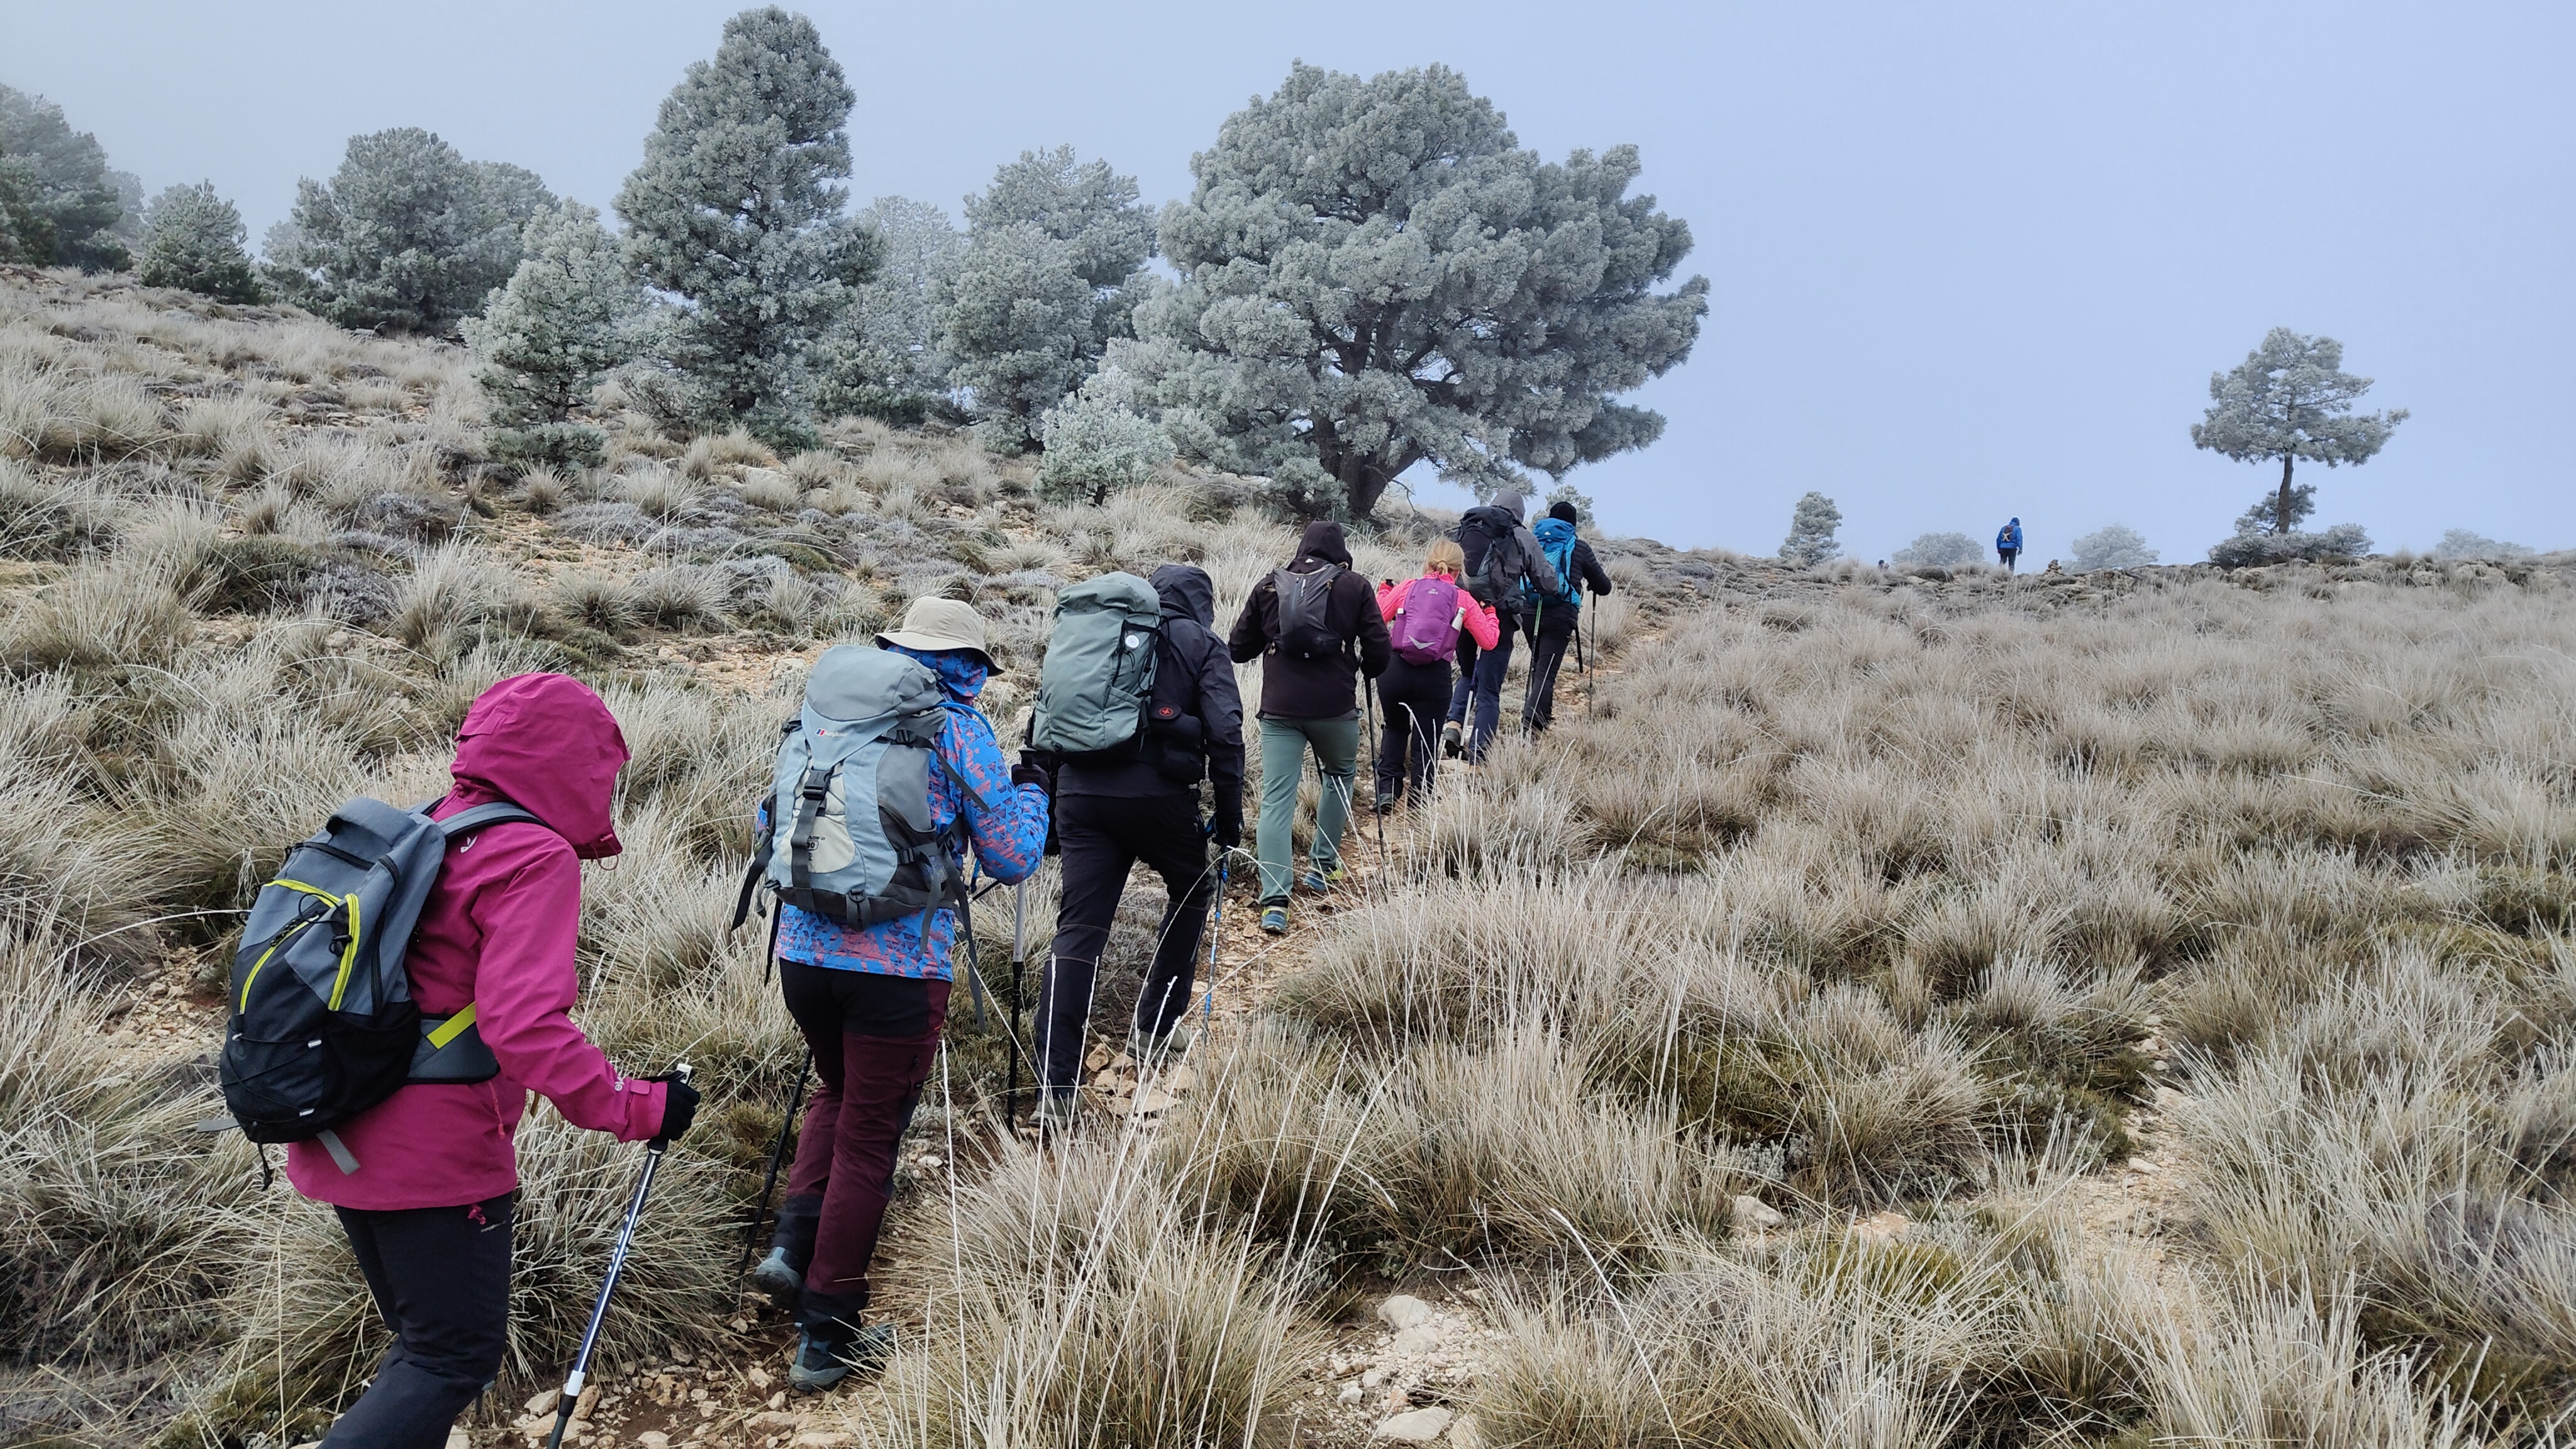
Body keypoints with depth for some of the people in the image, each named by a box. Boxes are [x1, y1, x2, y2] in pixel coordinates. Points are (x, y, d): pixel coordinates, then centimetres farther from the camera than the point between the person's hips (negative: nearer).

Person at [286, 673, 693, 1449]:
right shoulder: (535, 859, -17)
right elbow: (523, 1024, -27)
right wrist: (634, 1106, -21)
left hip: (340, 1143, 9)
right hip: (436, 1154, -9)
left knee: (424, 1342, 22)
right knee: (457, 1356, 5)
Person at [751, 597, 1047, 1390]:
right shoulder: (961, 731, -3)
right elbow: (1011, 859, -3)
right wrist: (1031, 791, 15)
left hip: (804, 950, 5)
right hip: (899, 964, -5)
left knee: (837, 1092, 29)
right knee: (869, 1142, 6)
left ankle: (793, 1240, 13)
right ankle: (826, 1337, 13)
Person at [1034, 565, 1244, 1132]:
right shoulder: (1200, 644, 9)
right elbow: (1225, 734, -3)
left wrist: (1049, 806, 24)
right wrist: (1230, 816, 4)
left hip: (1080, 791, 4)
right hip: (1158, 793, -3)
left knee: (1078, 928, 1)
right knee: (1192, 890, 24)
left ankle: (1056, 1088, -6)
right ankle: (1154, 1027, 25)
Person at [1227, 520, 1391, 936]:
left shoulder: (1268, 587, 7)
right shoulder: (1354, 587, 1)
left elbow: (1238, 649, 11)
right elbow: (1378, 649, 0)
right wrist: (1367, 670, 22)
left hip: (1279, 710, 1)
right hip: (1335, 707, -1)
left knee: (1276, 800, -1)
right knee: (1340, 776, 27)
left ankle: (1274, 902, -10)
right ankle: (1322, 866, 30)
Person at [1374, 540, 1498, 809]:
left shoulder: (1406, 588, 6)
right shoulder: (1463, 600, 5)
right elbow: (1489, 641, 7)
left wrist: (1384, 592, 24)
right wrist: (1490, 614, 26)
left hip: (1394, 669, 1)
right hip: (1435, 676, -1)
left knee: (1395, 728, 24)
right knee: (1426, 741, 12)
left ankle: (1387, 789, 13)